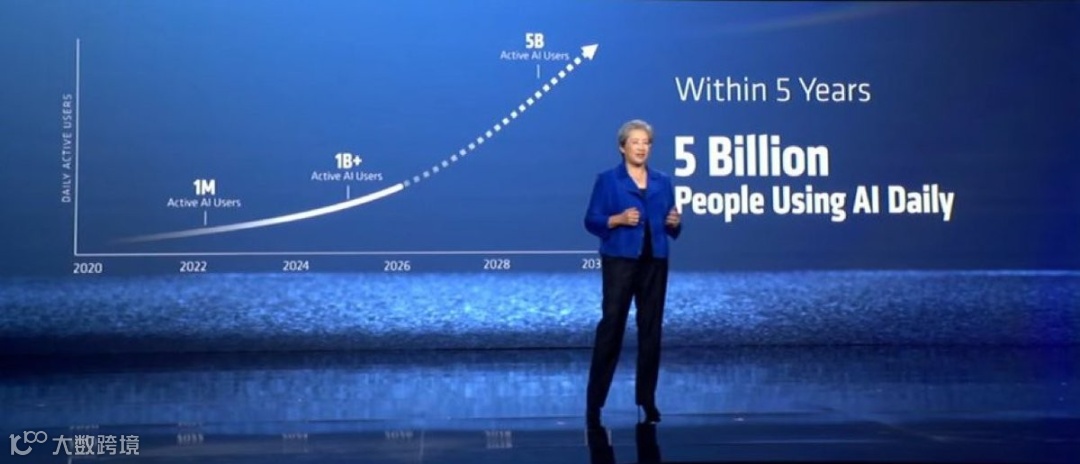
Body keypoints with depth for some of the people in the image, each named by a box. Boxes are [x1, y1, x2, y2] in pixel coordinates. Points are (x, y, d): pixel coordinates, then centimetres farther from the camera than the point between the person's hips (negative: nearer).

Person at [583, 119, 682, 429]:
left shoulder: (663, 182, 12)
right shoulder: (607, 179, 0)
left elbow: (671, 229, 15)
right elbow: (591, 221, -4)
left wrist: (675, 222, -7)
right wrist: (619, 219, -18)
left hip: (655, 263, 4)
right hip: (619, 261, -4)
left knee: (651, 329, 5)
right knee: (611, 327, -6)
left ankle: (647, 399, 15)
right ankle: (594, 401, 0)